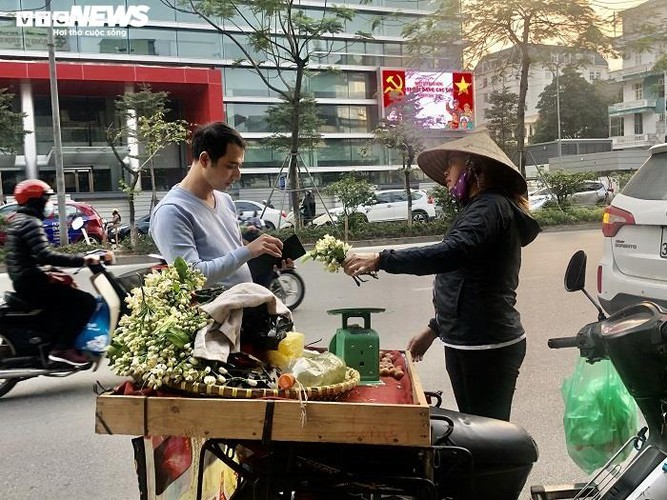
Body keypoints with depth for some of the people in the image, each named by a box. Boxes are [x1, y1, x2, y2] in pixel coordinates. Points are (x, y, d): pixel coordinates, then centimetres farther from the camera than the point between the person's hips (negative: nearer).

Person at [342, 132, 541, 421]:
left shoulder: (491, 207, -12)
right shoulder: (482, 207, 21)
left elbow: (453, 252, -32)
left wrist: (380, 260, -32)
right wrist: (434, 329, 24)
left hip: (486, 347, -10)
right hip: (466, 343, 10)